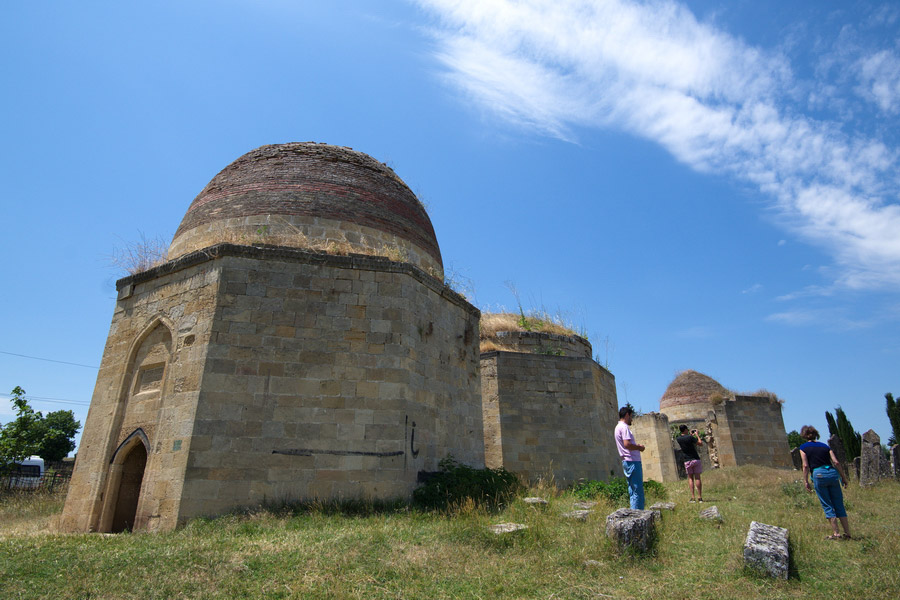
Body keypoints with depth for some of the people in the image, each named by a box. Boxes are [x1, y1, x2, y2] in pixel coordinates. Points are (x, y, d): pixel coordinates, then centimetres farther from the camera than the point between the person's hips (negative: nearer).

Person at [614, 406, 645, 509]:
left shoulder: (618, 427, 19)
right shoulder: (624, 427, -13)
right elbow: (627, 444, -23)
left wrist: (637, 446, 13)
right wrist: (639, 447, -8)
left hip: (627, 462, 10)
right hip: (632, 462, -10)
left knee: (633, 491, 13)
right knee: (637, 490, -6)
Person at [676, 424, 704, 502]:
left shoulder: (678, 439, 2)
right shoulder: (690, 437, -12)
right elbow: (700, 443, -3)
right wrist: (697, 435, 8)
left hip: (687, 461, 2)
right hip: (696, 459, -2)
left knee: (690, 478, 8)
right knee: (697, 477, 3)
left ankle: (692, 497, 0)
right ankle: (699, 497, 4)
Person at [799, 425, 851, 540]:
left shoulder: (803, 448, 5)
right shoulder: (824, 446, 16)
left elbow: (806, 466, -2)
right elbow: (836, 462, 7)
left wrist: (806, 482, 3)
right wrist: (844, 477, 14)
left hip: (818, 474, -4)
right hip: (832, 473, 4)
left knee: (828, 506, 4)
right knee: (839, 505, 11)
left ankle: (836, 533, 2)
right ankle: (847, 533, 11)